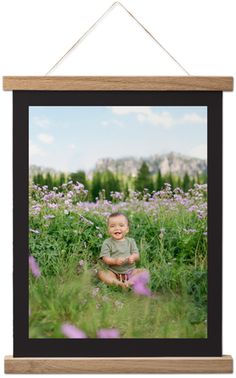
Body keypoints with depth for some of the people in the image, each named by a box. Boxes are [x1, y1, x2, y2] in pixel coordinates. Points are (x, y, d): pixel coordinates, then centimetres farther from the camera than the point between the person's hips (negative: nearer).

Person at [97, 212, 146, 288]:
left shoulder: (131, 241, 7)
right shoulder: (107, 243, 0)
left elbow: (137, 255, 1)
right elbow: (105, 259, -8)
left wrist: (133, 257, -23)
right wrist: (115, 261, -28)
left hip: (130, 271, 2)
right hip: (113, 272, -2)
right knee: (100, 273, -27)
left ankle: (129, 282, -39)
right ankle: (118, 283, -45)